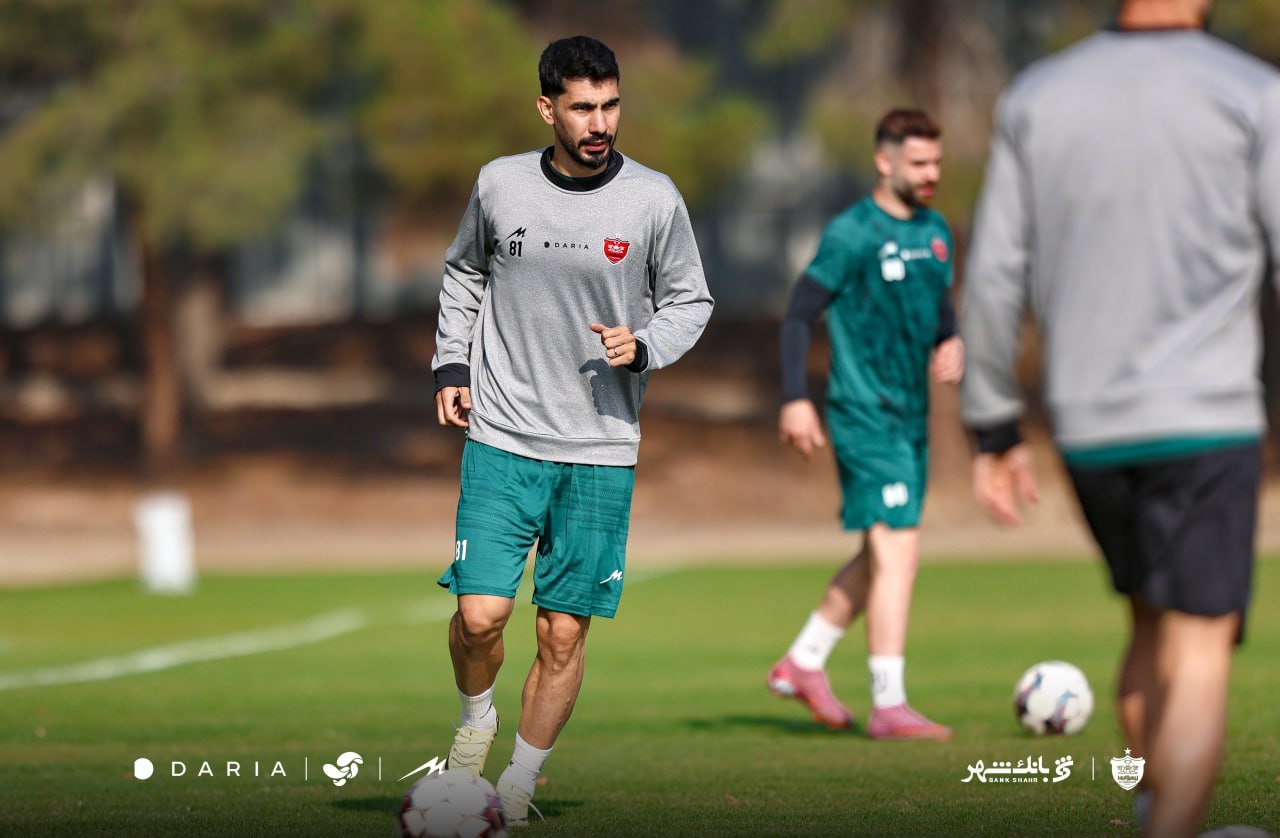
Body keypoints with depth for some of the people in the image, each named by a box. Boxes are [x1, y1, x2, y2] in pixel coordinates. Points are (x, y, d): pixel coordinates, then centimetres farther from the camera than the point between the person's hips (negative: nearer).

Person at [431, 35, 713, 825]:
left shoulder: (654, 199, -3)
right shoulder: (500, 184, 0)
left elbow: (690, 302, 8)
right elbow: (463, 276, 18)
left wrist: (642, 346, -11)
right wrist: (452, 365, 7)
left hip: (602, 453, 0)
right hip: (502, 440, 0)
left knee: (564, 634, 2)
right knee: (480, 613, -11)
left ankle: (519, 790, 20)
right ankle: (477, 716, 21)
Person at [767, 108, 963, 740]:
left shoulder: (935, 232, 11)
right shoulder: (852, 234, -11)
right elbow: (798, 315, -10)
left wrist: (952, 343, 1)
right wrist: (795, 399, -18)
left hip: (911, 416, 8)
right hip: (866, 418, -8)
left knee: (882, 556, 14)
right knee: (898, 550, -13)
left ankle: (802, 663, 27)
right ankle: (888, 706, -10)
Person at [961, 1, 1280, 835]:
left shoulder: (1034, 99, 5)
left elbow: (995, 276, 4)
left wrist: (995, 430, 11)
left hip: (1087, 426, 5)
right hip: (1205, 421, -4)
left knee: (1153, 631, 23)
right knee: (1200, 656, -5)